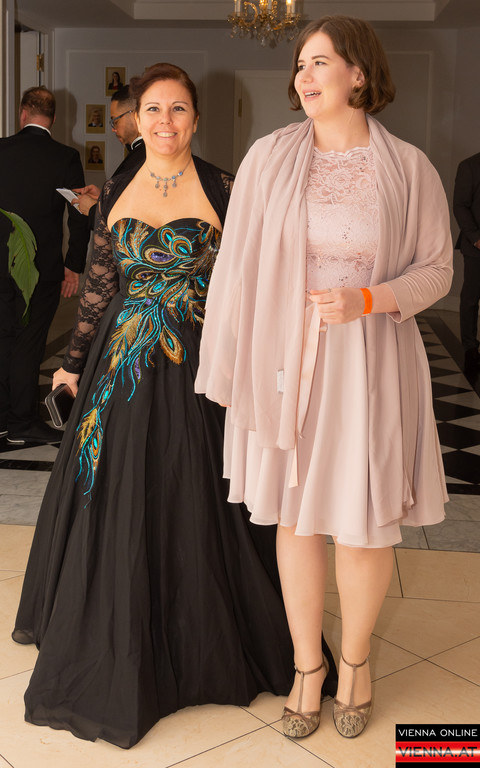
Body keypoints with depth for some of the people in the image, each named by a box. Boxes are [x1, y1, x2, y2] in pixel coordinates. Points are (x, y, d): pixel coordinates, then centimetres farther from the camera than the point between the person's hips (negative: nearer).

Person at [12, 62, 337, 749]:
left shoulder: (223, 191, -3)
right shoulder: (116, 195, 8)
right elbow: (100, 287, 12)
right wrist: (75, 360, 13)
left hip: (197, 369, -3)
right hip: (122, 370, 4)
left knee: (193, 506, 4)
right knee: (114, 504, 11)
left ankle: (200, 645, 27)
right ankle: (118, 650, 33)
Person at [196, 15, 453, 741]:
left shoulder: (409, 167, -4)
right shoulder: (268, 157, -2)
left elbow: (435, 270, 1)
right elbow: (236, 263, 0)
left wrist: (367, 301, -19)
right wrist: (226, 365, 0)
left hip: (369, 367, -1)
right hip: (287, 364, 1)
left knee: (365, 523, 7)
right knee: (296, 514, 11)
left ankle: (356, 656, 36)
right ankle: (307, 666, 33)